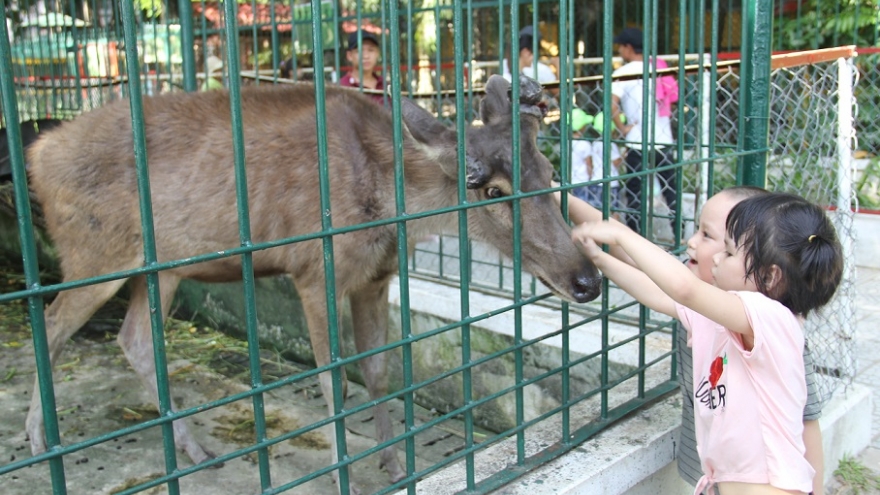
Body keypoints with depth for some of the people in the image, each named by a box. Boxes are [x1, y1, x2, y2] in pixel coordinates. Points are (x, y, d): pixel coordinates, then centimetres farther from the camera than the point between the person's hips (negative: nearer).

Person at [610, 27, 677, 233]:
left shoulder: (623, 72, -8)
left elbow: (612, 103, -23)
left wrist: (622, 128, -12)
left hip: (638, 144, -5)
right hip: (663, 141, 5)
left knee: (634, 195, 4)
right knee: (671, 192, 12)